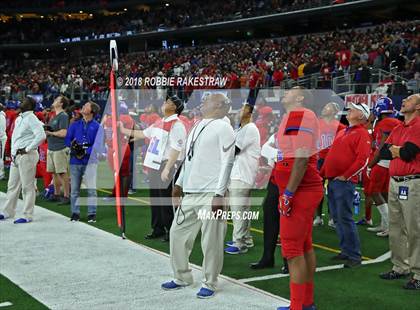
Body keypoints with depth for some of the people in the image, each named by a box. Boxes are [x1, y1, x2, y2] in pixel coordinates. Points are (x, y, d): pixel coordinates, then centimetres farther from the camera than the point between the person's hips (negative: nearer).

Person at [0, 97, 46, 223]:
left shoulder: (31, 118, -12)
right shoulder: (19, 119, 15)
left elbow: (41, 136, -24)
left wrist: (27, 149, -18)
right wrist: (13, 151, 14)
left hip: (26, 156, -9)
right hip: (16, 156, 9)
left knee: (27, 186, -3)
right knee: (12, 185, 15)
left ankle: (28, 215, 3)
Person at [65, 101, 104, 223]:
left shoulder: (97, 127, -1)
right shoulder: (75, 125, 12)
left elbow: (98, 146, -9)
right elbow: (67, 139, 8)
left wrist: (85, 151, -19)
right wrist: (73, 145, -12)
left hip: (90, 161, -4)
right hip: (75, 161, 4)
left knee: (91, 188, -2)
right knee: (74, 189, 8)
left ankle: (92, 214, 6)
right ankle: (75, 213, 17)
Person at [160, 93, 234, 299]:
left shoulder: (222, 127, -6)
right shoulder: (198, 126, 18)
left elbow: (227, 162, -12)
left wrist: (219, 195, -16)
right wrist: (179, 184, 19)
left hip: (210, 195, -8)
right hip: (190, 193, 8)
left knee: (210, 242, -2)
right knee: (178, 234, 11)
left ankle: (209, 284, 13)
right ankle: (182, 277, 26)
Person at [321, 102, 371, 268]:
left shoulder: (362, 134, -7)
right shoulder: (342, 132, 20)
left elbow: (362, 160, -17)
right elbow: (331, 156, 24)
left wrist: (345, 176, -17)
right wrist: (322, 173, 16)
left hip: (344, 182, -9)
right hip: (332, 180, 9)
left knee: (345, 218, -9)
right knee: (337, 218, 12)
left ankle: (354, 256, -2)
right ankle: (345, 251, 21)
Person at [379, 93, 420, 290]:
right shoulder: (398, 128, 17)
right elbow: (383, 152, 9)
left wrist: (394, 149, 1)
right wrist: (400, 151, -7)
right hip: (394, 183, 9)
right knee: (396, 228, 15)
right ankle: (400, 267, 26)